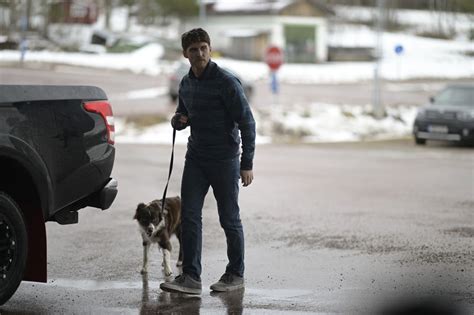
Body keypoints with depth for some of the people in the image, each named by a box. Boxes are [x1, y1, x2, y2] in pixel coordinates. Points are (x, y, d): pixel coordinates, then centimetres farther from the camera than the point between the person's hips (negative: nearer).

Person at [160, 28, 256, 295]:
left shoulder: (227, 82, -13)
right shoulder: (186, 83, 8)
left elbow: (247, 122, -14)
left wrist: (247, 164, -18)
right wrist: (178, 120, -3)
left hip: (225, 161, -6)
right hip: (196, 158, 6)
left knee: (229, 220, 5)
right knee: (189, 216, -3)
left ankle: (236, 274, 19)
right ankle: (191, 277, -1)